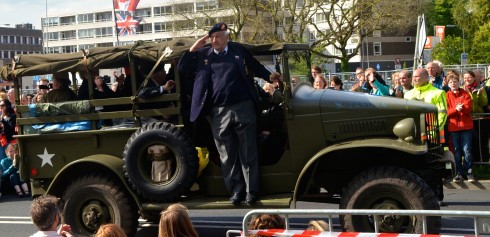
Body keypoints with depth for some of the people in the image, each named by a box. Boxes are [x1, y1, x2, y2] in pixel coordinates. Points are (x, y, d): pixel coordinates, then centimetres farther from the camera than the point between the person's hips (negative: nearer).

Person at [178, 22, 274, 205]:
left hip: (243, 107, -1)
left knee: (248, 153, 2)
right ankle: (236, 191, 13)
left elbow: (258, 69, 13)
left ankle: (252, 191, 8)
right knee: (227, 156, 5)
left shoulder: (239, 50, 8)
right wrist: (194, 49, 1)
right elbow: (182, 68, 10)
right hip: (219, 112, 2)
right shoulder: (203, 54, 10)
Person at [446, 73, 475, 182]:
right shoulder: (447, 96, 6)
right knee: (457, 150, 5)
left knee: (467, 150, -2)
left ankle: (469, 171, 6)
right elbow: (446, 112, -3)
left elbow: (468, 108, -5)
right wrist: (456, 109, -19)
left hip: (466, 125, -1)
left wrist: (461, 108, -24)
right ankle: (459, 173, 11)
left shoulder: (465, 94, 5)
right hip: (453, 126, 1)